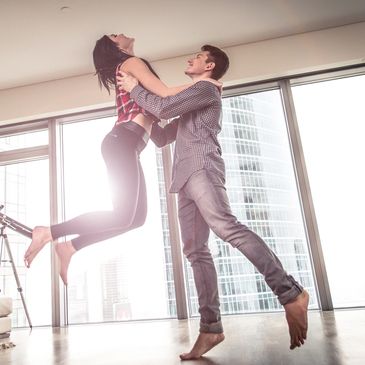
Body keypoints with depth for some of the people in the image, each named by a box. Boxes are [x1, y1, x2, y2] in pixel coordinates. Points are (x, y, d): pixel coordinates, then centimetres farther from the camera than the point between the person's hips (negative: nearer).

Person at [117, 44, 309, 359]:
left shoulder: (206, 89, 9)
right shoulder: (190, 105, 37)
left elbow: (163, 108, -5)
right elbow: (162, 137, 38)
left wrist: (134, 88, 9)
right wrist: (141, 114, 35)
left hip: (202, 169, -9)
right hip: (187, 178, 9)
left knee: (226, 227, -30)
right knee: (195, 250, -2)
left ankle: (290, 293, -31)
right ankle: (211, 327, -4)